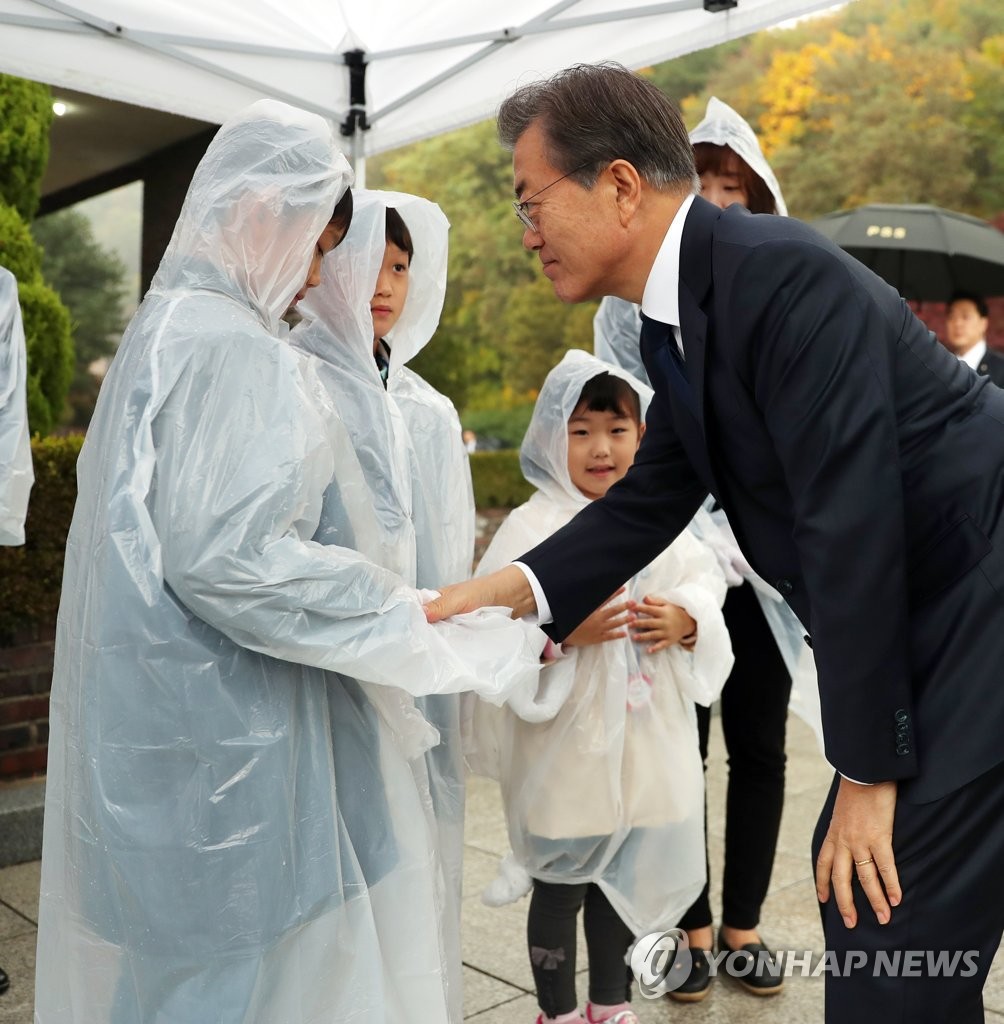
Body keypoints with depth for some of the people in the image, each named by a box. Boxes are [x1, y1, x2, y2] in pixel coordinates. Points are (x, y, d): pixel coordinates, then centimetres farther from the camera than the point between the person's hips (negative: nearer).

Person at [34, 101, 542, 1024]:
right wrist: (421, 625, -18)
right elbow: (227, 557, -25)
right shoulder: (230, 346, -16)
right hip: (216, 724, -10)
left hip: (160, 711, 10)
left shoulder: (165, 328, 14)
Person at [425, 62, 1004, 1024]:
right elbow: (646, 501, 9)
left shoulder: (781, 273, -23)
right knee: (849, 890, 18)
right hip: (922, 628, 9)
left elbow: (849, 520, -25)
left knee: (893, 947, -5)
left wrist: (866, 773, -18)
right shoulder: (673, 322, 5)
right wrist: (507, 589, -3)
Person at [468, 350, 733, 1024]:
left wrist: (685, 620, -12)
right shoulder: (533, 527, -13)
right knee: (561, 887, 11)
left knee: (624, 878, 21)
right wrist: (564, 631, -30)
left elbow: (706, 576, 7)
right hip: (567, 739, -5)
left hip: (645, 738, 5)